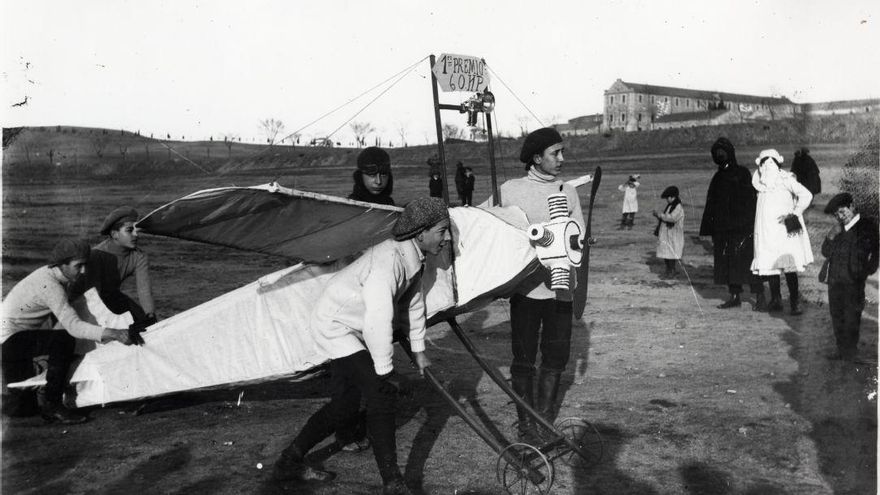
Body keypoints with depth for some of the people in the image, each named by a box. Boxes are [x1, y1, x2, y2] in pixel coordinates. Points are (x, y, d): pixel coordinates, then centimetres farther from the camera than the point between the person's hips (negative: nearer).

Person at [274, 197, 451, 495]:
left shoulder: (414, 256, -2)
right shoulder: (389, 259, -33)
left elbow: (414, 303, 11)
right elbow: (378, 319, -36)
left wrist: (418, 349, 18)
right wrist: (384, 370, -27)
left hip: (350, 326, 10)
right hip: (334, 324, -10)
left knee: (345, 401, 14)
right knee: (381, 392, -16)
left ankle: (291, 460, 29)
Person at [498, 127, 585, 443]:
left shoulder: (568, 192, 9)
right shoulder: (510, 190, -1)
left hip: (560, 288, 3)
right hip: (526, 288, -3)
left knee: (556, 358, 9)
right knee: (524, 359, 3)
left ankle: (545, 421, 25)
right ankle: (525, 424, 18)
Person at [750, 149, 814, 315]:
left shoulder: (785, 180, -3)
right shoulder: (759, 182, 11)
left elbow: (806, 195, -8)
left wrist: (794, 214, -10)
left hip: (784, 229, -4)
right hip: (765, 230, 4)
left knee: (789, 267, -6)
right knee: (769, 265, 4)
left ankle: (795, 302, -1)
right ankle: (775, 300, 15)